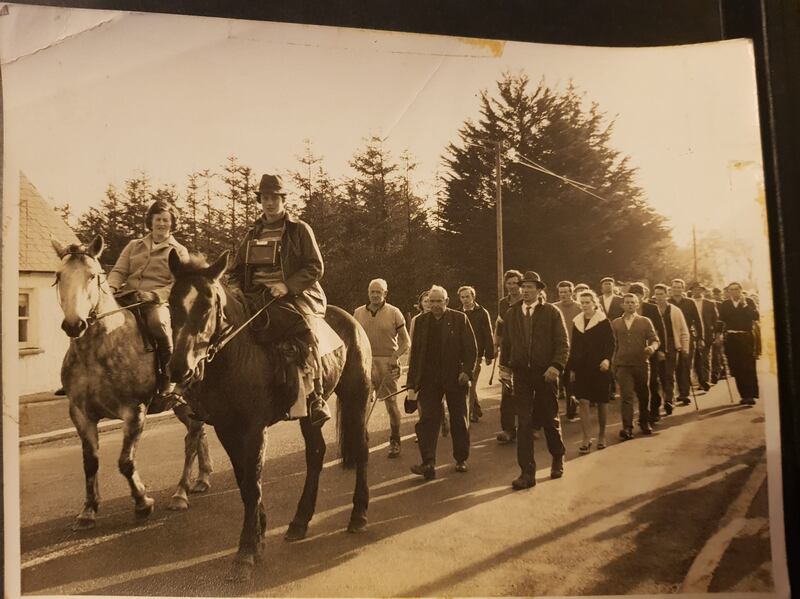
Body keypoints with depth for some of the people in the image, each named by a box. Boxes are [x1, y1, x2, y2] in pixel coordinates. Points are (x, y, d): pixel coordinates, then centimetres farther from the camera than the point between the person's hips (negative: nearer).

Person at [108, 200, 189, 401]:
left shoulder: (179, 251, 13)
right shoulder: (134, 246, 24)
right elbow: (118, 271, 16)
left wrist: (153, 295, -17)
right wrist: (111, 287, -8)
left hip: (160, 302, -4)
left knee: (157, 321, -39)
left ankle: (167, 378, -21)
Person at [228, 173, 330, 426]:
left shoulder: (299, 229, 6)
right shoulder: (252, 233, 20)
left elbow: (315, 267, -2)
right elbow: (236, 269, 24)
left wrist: (287, 285, -16)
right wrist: (235, 288, 2)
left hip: (295, 296, -5)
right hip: (256, 298, 5)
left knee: (302, 332, -32)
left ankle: (315, 400, -25)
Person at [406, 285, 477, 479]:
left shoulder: (460, 319, 0)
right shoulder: (421, 321, 7)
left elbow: (471, 348, -1)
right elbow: (415, 353, 6)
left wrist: (467, 371, -15)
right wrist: (412, 383, 2)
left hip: (455, 377, -1)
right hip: (429, 378, 1)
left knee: (459, 420, 9)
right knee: (427, 419, -7)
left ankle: (461, 459, 24)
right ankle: (428, 463, -7)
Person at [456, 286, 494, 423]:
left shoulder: (482, 313, -1)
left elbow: (488, 335, -1)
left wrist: (489, 355, -3)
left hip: (475, 354, -4)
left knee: (470, 385, -7)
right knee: (470, 385, 13)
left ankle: (467, 415, -5)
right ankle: (476, 410, 28)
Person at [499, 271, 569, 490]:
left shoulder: (552, 312, -3)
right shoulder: (511, 313, 6)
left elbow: (563, 343, -6)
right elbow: (506, 343, 11)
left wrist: (556, 366, -19)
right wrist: (504, 366, 3)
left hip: (545, 373, -2)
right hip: (521, 373, 2)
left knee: (549, 418, 13)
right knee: (524, 422, -2)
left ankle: (558, 458, 38)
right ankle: (527, 472, 3)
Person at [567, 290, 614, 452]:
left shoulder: (603, 321, -3)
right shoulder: (577, 322, 8)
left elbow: (611, 343, -6)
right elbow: (573, 347, 11)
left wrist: (607, 359, -23)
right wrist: (571, 368, 8)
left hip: (599, 367, -3)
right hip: (581, 367, 3)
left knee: (600, 402, 7)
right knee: (583, 402, -5)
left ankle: (601, 436, 23)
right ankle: (587, 438, -2)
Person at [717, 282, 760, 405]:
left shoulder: (749, 302, 5)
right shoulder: (724, 304, 10)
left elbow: (755, 316, -8)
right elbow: (721, 320, 5)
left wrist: (744, 304, -11)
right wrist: (720, 334, -7)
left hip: (746, 337, -2)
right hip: (731, 338, 2)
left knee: (749, 367, -5)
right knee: (736, 368, 2)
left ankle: (751, 395, -2)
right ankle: (744, 395, 9)